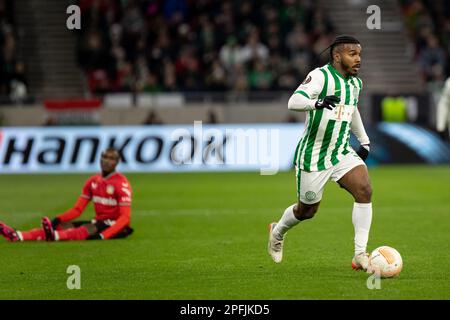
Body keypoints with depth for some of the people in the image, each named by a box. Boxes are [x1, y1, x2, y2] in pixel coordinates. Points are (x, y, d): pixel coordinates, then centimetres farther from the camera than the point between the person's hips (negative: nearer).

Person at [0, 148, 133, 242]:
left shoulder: (121, 184, -15)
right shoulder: (93, 182, 8)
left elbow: (125, 216, -21)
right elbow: (77, 210, 6)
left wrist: (103, 235, -33)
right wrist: (58, 219, -13)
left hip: (116, 226, -7)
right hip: (99, 222, 7)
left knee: (91, 229, -36)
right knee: (64, 226, -11)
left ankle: (55, 236, -63)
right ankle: (16, 236, -28)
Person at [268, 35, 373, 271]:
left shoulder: (355, 83, 8)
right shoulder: (320, 76, -16)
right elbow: (293, 101, -31)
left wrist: (364, 141, 30)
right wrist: (318, 102, -50)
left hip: (342, 153, 6)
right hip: (313, 156, -6)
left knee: (364, 190, -19)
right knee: (307, 210, 9)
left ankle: (360, 255, -16)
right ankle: (277, 231, 44)